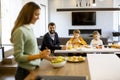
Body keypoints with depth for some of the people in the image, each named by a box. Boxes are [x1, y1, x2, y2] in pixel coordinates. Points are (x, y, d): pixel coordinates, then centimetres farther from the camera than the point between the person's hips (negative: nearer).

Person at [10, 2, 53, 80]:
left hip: (35, 69, 8)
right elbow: (18, 57, -20)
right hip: (26, 72, -8)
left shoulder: (30, 28, 4)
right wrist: (39, 55, -25)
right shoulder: (20, 31, -20)